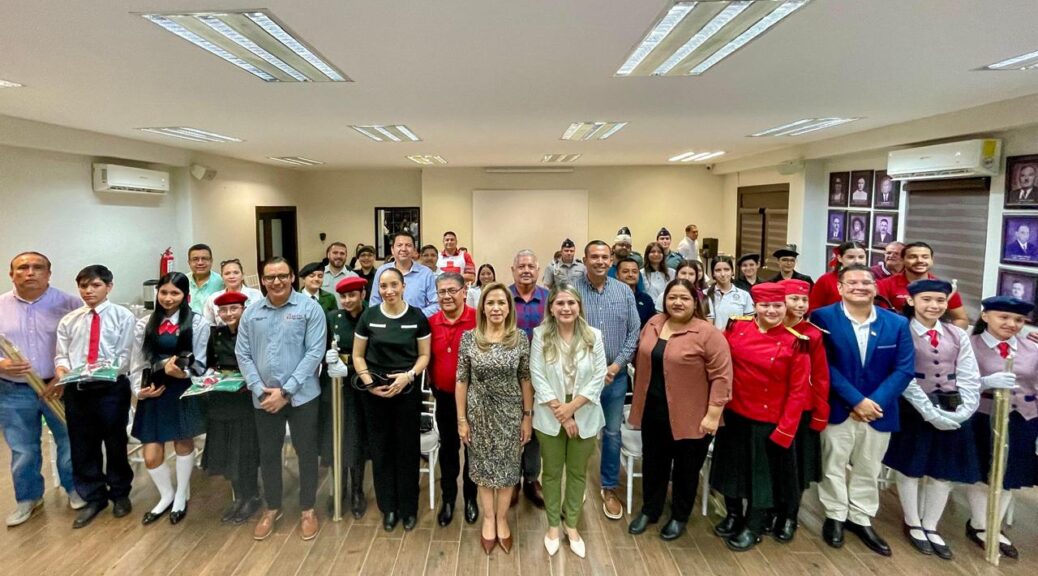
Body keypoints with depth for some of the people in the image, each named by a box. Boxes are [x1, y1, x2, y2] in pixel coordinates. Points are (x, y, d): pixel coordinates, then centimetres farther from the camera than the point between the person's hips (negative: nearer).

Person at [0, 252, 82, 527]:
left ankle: (75, 489, 32)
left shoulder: (68, 304, -7)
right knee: (22, 450, 13)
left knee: (70, 443, 11)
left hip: (61, 388, -2)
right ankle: (28, 498, 33)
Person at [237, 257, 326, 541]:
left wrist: (285, 391, -15)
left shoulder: (310, 309, -8)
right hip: (263, 398, 4)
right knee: (268, 454, 16)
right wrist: (260, 389, -9)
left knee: (306, 453, 8)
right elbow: (243, 354, 4)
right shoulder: (251, 313, 5)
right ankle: (272, 508, 35)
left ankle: (307, 510, 27)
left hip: (301, 396, -3)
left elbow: (314, 353, -12)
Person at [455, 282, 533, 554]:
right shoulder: (469, 338, -8)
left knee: (507, 467, 12)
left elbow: (526, 380, -2)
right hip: (479, 413, 0)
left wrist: (528, 416, -2)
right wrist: (461, 418, -4)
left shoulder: (520, 338, -7)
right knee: (484, 467, 14)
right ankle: (488, 519, 33)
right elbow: (461, 380, -4)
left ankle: (502, 519, 31)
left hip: (510, 413, 0)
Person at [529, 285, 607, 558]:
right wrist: (560, 413, -14)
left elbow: (598, 378, -7)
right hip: (550, 417, -1)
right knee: (552, 472, 12)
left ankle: (572, 525, 32)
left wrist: (571, 407, -15)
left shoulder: (593, 336, -5)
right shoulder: (540, 335, -8)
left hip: (584, 416, 1)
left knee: (578, 472, 14)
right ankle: (553, 525, 30)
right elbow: (538, 378, -10)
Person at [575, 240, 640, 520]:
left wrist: (617, 364, -9)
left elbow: (634, 332, 1)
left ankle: (609, 488, 30)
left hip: (616, 375, 2)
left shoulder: (624, 292, 0)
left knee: (612, 432, 13)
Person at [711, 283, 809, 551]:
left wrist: (785, 429, -13)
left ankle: (753, 526, 31)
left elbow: (798, 390, -11)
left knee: (763, 472, 11)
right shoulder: (736, 327, -6)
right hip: (733, 412, 3)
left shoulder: (796, 342, -13)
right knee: (732, 465, 17)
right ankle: (733, 515, 38)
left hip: (768, 420, -3)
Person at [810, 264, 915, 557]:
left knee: (868, 469, 17)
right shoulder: (823, 318, -10)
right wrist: (856, 400, -19)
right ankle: (835, 516, 30)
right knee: (834, 466, 11)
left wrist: (875, 401, -15)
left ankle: (861, 519, 34)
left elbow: (905, 369, -4)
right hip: (837, 408, -3)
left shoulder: (897, 323, 0)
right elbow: (825, 365, -14)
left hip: (879, 409, 3)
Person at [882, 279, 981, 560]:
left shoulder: (958, 335, 7)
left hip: (953, 413, 4)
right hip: (915, 411, -4)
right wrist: (932, 413, -17)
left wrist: (962, 412, -10)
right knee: (910, 469, 6)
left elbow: (969, 378, 4)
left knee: (944, 472, 10)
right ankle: (913, 525, 24)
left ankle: (931, 527, 27)